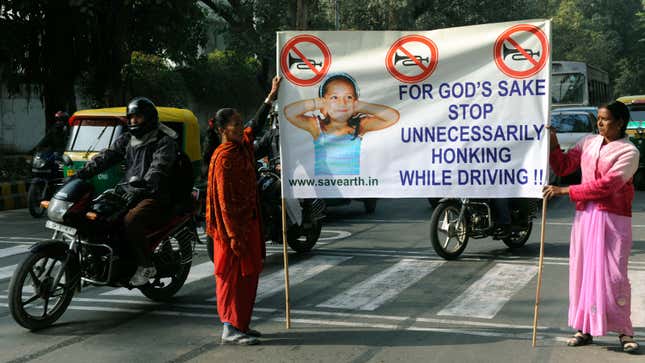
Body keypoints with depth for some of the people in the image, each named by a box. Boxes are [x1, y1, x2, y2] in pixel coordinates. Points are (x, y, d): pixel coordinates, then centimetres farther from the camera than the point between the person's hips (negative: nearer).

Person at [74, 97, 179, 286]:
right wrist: (81, 173, -8)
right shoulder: (127, 139, 16)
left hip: (156, 197, -8)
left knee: (131, 220, -32)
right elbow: (106, 156, 6)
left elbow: (158, 169, -23)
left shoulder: (165, 140, -7)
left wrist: (142, 186, -39)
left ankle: (147, 266, -19)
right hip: (130, 194, 8)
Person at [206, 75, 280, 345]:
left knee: (249, 274, 13)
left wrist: (271, 96, 30)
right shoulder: (224, 157, -18)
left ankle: (241, 324, 22)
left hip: (249, 221, 9)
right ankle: (230, 329, 0)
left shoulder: (243, 146, 8)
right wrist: (233, 234, -23)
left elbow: (256, 125, 28)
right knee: (234, 275, -5)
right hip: (233, 224, -9)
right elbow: (224, 199, -21)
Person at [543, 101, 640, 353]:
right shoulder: (588, 143, 11)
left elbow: (607, 185, -16)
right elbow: (562, 167, 15)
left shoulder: (628, 152, -6)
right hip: (585, 215, 5)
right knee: (582, 272, 4)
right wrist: (554, 145, -3)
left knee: (613, 275, -6)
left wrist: (566, 191, -17)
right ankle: (585, 328, 11)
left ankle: (624, 331, 6)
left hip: (613, 218, -5)